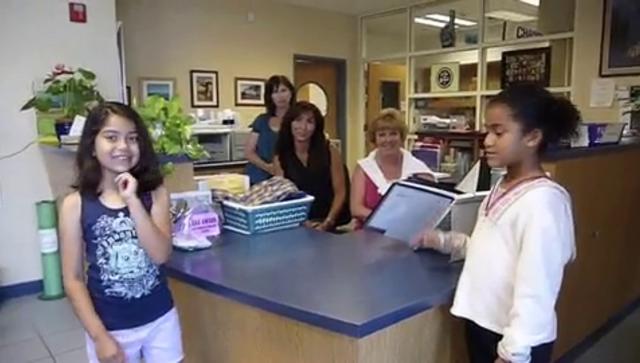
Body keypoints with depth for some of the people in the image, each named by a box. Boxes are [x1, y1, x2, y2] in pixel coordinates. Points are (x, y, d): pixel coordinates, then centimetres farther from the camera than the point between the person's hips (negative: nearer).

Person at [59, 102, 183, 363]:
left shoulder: (155, 194, -5)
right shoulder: (76, 204, -8)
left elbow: (161, 255, -17)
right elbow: (73, 279, -6)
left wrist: (132, 201, -22)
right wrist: (99, 336, -9)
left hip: (160, 320, 1)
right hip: (110, 328, -1)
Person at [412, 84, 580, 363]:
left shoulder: (542, 199, -22)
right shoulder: (502, 189, 3)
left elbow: (535, 288, -24)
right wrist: (443, 241, 0)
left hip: (515, 340, -7)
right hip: (481, 324, 8)